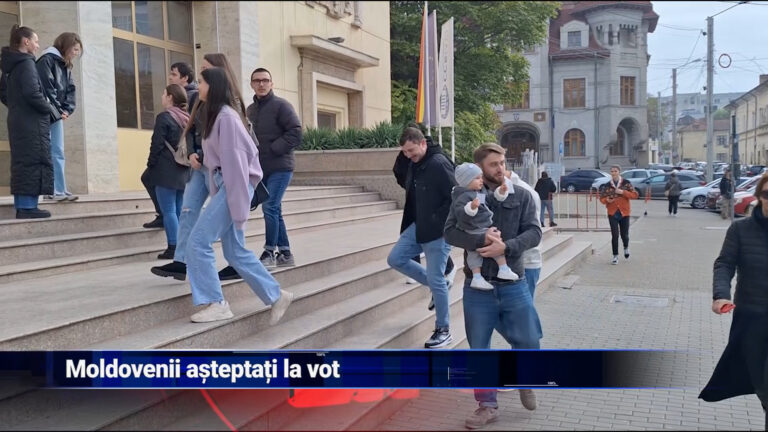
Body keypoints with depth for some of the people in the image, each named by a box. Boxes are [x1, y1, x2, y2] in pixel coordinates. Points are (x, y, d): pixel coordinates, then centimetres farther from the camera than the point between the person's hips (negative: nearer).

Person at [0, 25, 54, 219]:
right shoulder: (26, 63, -12)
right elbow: (32, 93, -21)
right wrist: (50, 109, -8)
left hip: (17, 120, 9)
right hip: (32, 122, -9)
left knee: (22, 162, 11)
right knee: (33, 162, -8)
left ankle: (21, 206, 14)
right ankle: (28, 206, -9)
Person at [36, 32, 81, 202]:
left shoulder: (66, 66, 17)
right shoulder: (47, 60, -9)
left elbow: (70, 89, 13)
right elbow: (47, 88, -16)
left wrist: (67, 110, -2)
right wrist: (58, 110, -13)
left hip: (57, 115, 8)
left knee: (58, 153, 7)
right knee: (46, 154, -6)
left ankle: (60, 190, 8)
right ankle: (51, 190, -6)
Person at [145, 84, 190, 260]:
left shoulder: (164, 117, -10)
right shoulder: (186, 118, 11)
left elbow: (157, 146, -12)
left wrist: (150, 166, -2)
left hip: (166, 171, -7)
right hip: (183, 171, 7)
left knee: (168, 211, -4)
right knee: (180, 210, 10)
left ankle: (173, 248, -5)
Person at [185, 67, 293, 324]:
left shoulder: (226, 117, -15)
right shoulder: (215, 115, 15)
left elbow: (235, 162, -18)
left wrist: (238, 209, -19)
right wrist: (217, 196, 11)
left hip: (234, 185, -10)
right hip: (224, 185, 10)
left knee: (198, 241, -9)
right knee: (235, 251, 11)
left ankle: (217, 304, 0)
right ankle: (276, 297, 19)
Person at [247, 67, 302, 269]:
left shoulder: (281, 105, -6)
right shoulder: (250, 110, 13)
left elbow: (296, 133, -14)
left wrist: (273, 149, -17)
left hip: (280, 167, -7)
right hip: (261, 168, 7)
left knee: (270, 208, -13)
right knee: (275, 211, 10)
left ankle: (270, 252, -3)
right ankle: (285, 253, 17)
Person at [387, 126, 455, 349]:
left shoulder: (439, 164, -19)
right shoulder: (413, 165, 8)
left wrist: (437, 222, -21)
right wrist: (411, 223, 12)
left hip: (438, 232, -9)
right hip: (418, 227, 9)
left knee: (436, 281, -2)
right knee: (395, 259, 8)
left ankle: (443, 330, 14)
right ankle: (436, 284, 21)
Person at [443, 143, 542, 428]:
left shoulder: (521, 196, 1)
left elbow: (534, 232, -6)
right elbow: (449, 232, -10)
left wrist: (505, 246, -22)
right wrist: (481, 239, -26)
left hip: (513, 284, 0)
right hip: (477, 286, 0)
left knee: (528, 342, 6)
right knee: (479, 349, 8)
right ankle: (487, 406, 25)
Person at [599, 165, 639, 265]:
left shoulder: (626, 183, -1)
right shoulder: (608, 185, 3)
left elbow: (635, 195, -5)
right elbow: (602, 198, 9)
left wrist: (623, 192, -19)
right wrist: (606, 200, -14)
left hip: (624, 212, 0)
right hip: (612, 213, 0)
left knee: (624, 234, 5)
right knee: (615, 235, -6)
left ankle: (626, 248, 38)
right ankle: (615, 256, 5)